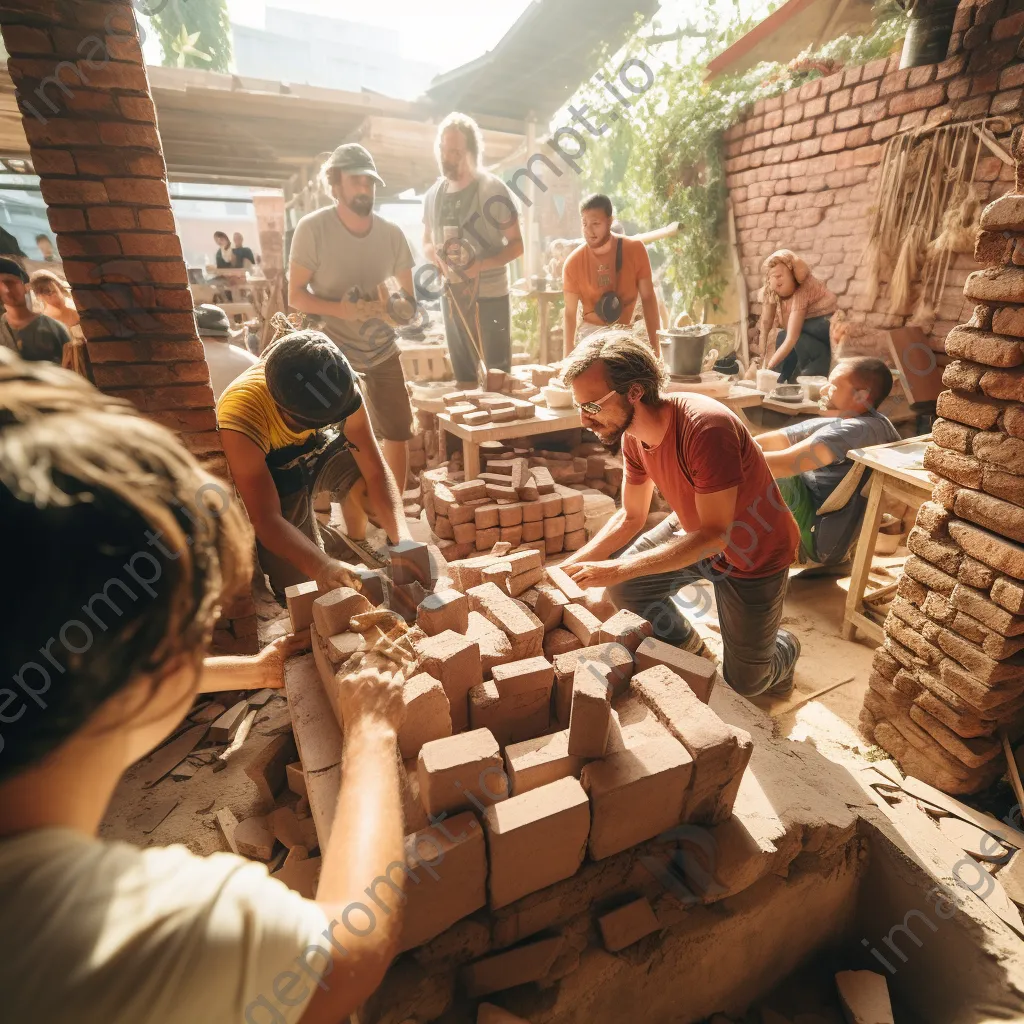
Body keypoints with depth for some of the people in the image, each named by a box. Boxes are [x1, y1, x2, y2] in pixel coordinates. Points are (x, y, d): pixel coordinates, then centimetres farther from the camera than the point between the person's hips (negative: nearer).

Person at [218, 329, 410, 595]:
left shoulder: (340, 386, -29)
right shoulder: (241, 416, -38)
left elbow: (375, 470, -28)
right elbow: (265, 519, -38)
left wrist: (403, 540, -41)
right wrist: (323, 567, -54)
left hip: (318, 451, 3)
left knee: (362, 477, -30)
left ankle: (356, 538, 2)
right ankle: (338, 542, 20)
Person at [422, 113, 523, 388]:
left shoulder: (493, 190, -9)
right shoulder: (433, 194, 5)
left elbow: (517, 244, -8)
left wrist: (481, 265, -24)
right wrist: (435, 255, -8)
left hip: (490, 296, -5)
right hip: (452, 297, 5)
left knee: (498, 374, 2)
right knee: (462, 374, 16)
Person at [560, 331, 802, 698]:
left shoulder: (707, 427, -38)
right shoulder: (633, 436, -14)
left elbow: (714, 534, -34)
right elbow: (631, 516, -2)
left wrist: (618, 568, -37)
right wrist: (570, 566, -13)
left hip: (753, 554, -6)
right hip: (695, 531, 6)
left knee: (743, 683, 4)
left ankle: (783, 648, 40)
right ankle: (689, 649, 22)